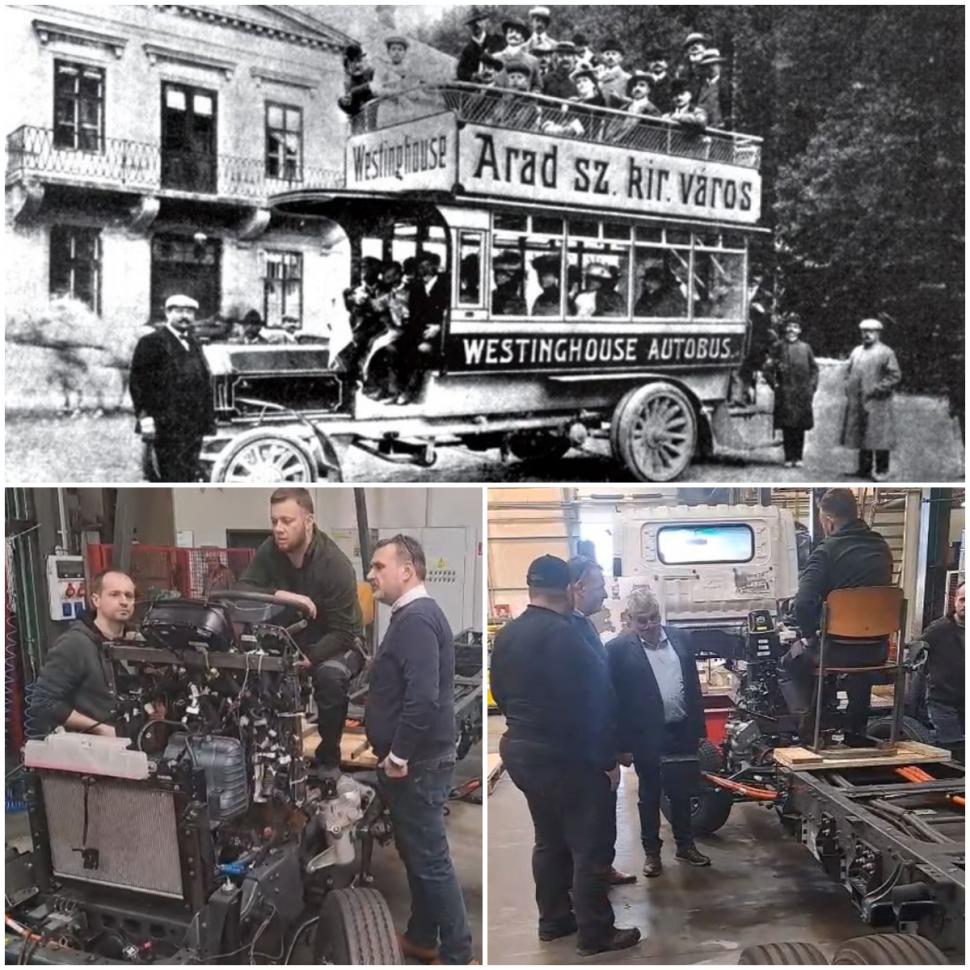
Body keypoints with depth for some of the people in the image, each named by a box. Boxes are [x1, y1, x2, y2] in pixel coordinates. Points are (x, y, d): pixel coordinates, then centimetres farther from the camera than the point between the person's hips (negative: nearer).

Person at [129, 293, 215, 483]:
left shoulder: (193, 344, 20)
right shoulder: (151, 343, -2)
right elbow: (137, 382, -8)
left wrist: (208, 419, 14)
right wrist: (144, 415, -15)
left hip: (194, 426, 7)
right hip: (167, 426, -7)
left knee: (190, 479, 7)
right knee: (173, 479, -9)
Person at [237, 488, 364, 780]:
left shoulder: (335, 564, -25)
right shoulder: (269, 551, -12)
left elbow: (342, 632, -24)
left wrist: (306, 659, -36)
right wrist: (281, 595, -39)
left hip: (336, 642, -4)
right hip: (291, 637, 4)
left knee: (329, 675, -36)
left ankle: (328, 757, -13)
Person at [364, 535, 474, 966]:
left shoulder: (416, 619, -20)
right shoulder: (412, 616, 14)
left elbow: (423, 696, -29)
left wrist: (398, 755, -21)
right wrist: (395, 753, 20)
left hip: (417, 764, -10)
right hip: (413, 760, 10)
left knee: (431, 859, -2)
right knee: (416, 854, 19)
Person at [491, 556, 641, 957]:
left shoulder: (505, 635, 5)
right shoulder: (561, 633, -21)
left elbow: (499, 692, 14)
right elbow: (588, 702, -21)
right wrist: (607, 758, -15)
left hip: (520, 750, 9)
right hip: (565, 756, -9)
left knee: (549, 839, 19)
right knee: (591, 843, 2)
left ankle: (553, 919, 28)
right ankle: (595, 932, 8)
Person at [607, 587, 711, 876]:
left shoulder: (680, 638, 4)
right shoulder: (618, 649, -11)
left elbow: (694, 685, 9)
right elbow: (614, 699, -10)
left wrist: (699, 727, 7)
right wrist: (623, 743, -12)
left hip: (682, 731, 4)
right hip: (647, 735, -4)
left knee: (682, 792, 15)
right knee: (649, 796, 10)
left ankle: (685, 846, 30)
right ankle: (652, 851, 22)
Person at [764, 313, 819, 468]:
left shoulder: (805, 348, 7)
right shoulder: (780, 347, 4)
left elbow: (814, 369, 13)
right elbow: (768, 369, 8)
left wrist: (812, 387, 3)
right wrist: (775, 384, 1)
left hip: (802, 395, 1)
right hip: (785, 395, -1)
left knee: (800, 427, 2)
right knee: (787, 427, -1)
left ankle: (798, 457, 10)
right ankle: (789, 458, 4)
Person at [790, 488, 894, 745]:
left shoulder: (826, 551, -13)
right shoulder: (881, 548, 6)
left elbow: (802, 604, -23)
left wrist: (810, 635, -4)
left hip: (839, 649, -5)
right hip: (878, 651, 5)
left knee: (794, 658, 25)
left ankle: (815, 727, 25)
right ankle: (856, 731, 41)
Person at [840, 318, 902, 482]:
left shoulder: (885, 353, -5)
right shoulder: (856, 352, 14)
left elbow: (895, 376, -9)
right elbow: (849, 372, 24)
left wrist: (876, 389, -14)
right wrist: (849, 387, 7)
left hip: (877, 402, -6)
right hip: (857, 403, 6)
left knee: (878, 436, -5)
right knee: (861, 436, 9)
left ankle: (881, 471, 1)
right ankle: (865, 468, 17)